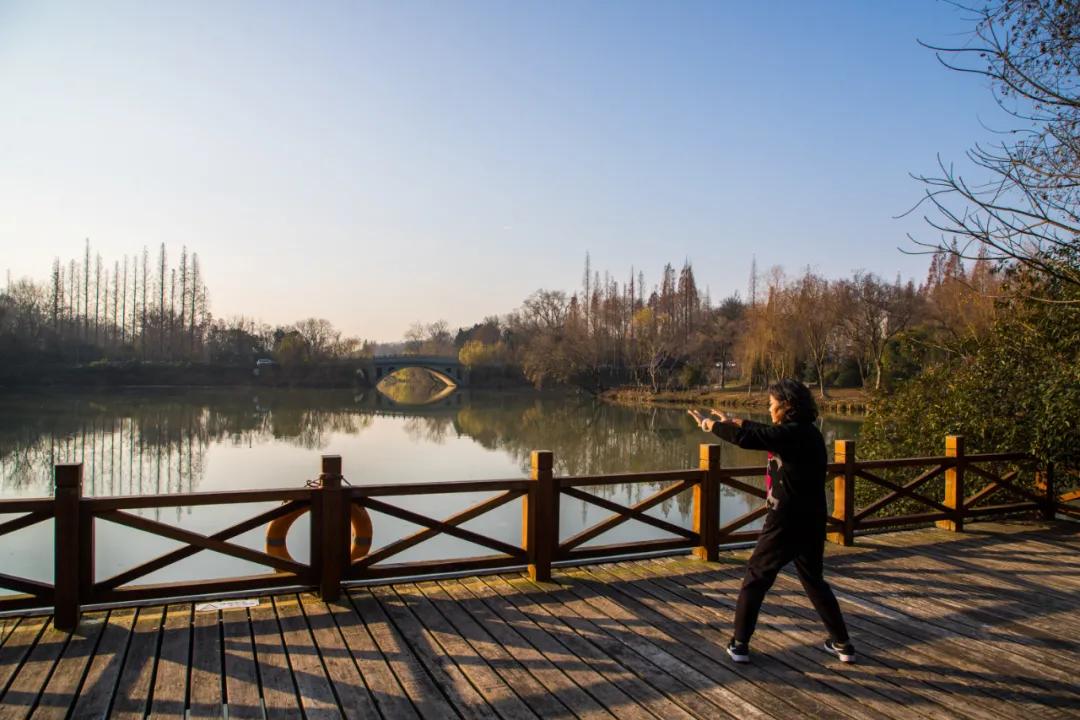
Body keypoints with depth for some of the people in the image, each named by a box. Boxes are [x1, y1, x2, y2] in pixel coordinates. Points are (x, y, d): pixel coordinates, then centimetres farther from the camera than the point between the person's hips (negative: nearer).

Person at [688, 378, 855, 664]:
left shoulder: (793, 433, -18)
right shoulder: (806, 432, 9)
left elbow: (748, 439, -25)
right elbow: (766, 433, 23)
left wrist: (711, 425, -11)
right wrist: (735, 421, 25)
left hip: (787, 522, -8)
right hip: (812, 522, 8)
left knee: (756, 579, 5)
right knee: (814, 580, 23)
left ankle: (739, 645, 11)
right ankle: (842, 644, 27)